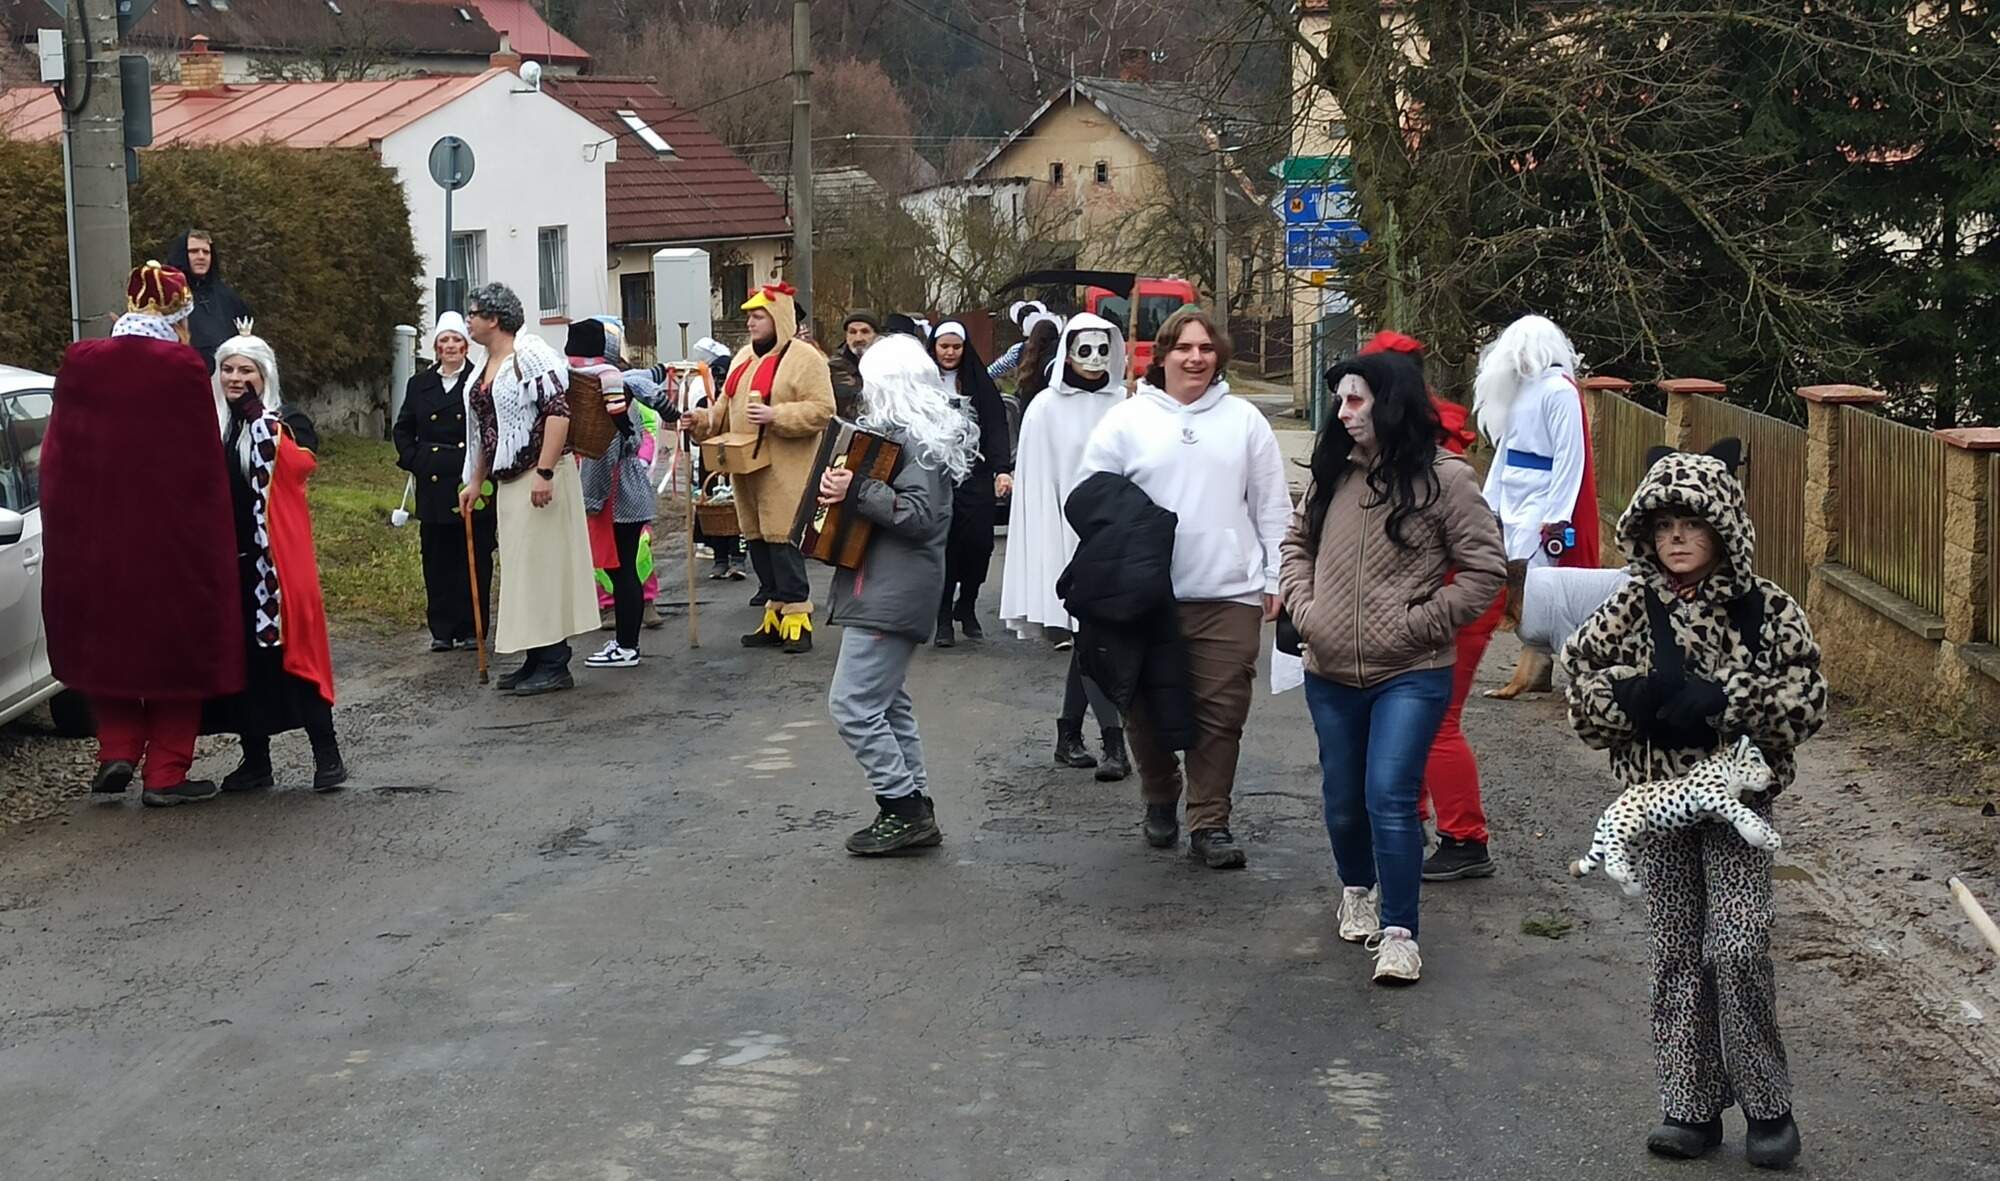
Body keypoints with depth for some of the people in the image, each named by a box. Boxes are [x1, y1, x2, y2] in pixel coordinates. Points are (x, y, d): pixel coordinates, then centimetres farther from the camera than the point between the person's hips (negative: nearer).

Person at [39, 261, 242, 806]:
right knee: (174, 644, 9)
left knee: (107, 640, 21)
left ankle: (117, 751, 11)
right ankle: (165, 772, 11)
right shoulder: (182, 368, -12)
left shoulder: (80, 363, -2)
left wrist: (71, 530, 14)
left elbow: (57, 458, 5)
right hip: (173, 540, -3)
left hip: (96, 539, 3)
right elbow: (206, 466, -9)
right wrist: (211, 544, 2)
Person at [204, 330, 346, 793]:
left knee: (291, 652, -6)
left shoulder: (288, 422, 1)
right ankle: (255, 760, 16)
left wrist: (256, 411, -20)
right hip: (226, 562, 4)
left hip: (277, 559, -4)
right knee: (240, 659, 7)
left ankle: (326, 754, 0)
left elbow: (297, 462, -19)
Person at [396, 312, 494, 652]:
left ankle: (472, 629, 9)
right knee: (437, 559, 5)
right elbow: (403, 430, 18)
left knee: (475, 558, 2)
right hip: (433, 483, 3)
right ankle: (442, 629, 11)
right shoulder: (419, 384, 11)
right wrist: (414, 461, 5)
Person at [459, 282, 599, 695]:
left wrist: (544, 473, -26)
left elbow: (558, 410, -21)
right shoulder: (489, 366, 15)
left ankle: (555, 666, -1)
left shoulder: (530, 355, -13)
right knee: (520, 567, 11)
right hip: (508, 482, 9)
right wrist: (475, 481, 20)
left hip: (541, 478, -9)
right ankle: (535, 660, 18)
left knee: (543, 564, -6)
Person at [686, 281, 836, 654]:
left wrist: (776, 416, -21)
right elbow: (728, 408, 22)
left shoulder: (805, 358, -6)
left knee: (782, 537, -10)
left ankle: (797, 615, -4)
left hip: (784, 470, -8)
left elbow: (822, 410, -13)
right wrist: (705, 419, 3)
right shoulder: (744, 357, 18)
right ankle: (776, 612, 17)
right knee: (757, 539, 9)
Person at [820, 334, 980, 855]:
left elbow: (920, 515, -23)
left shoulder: (915, 438, -15)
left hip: (889, 595, -11)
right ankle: (915, 810, 19)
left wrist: (856, 491, -25)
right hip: (885, 590, 11)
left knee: (852, 704, -10)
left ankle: (903, 808, -4)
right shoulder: (901, 432, 16)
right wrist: (847, 489, 12)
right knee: (886, 702, 15)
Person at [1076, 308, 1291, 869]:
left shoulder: (1245, 421, 8)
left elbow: (1272, 508, 11)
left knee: (1221, 714, -1)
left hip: (1229, 596, 0)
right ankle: (1160, 800, 31)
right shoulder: (1127, 420, 3)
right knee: (1148, 711, 9)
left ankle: (1209, 822, 8)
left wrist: (1275, 579, 7)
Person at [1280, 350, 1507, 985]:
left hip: (1410, 676, -5)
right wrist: (1303, 606, 4)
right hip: (1331, 675, 5)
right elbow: (1296, 542, 21)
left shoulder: (1443, 478, -9)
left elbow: (1486, 568, -8)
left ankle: (1399, 932, -6)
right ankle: (1358, 890, 42)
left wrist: (1420, 623, -13)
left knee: (1390, 799, -15)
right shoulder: (1333, 473, 7)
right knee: (1343, 799, 16)